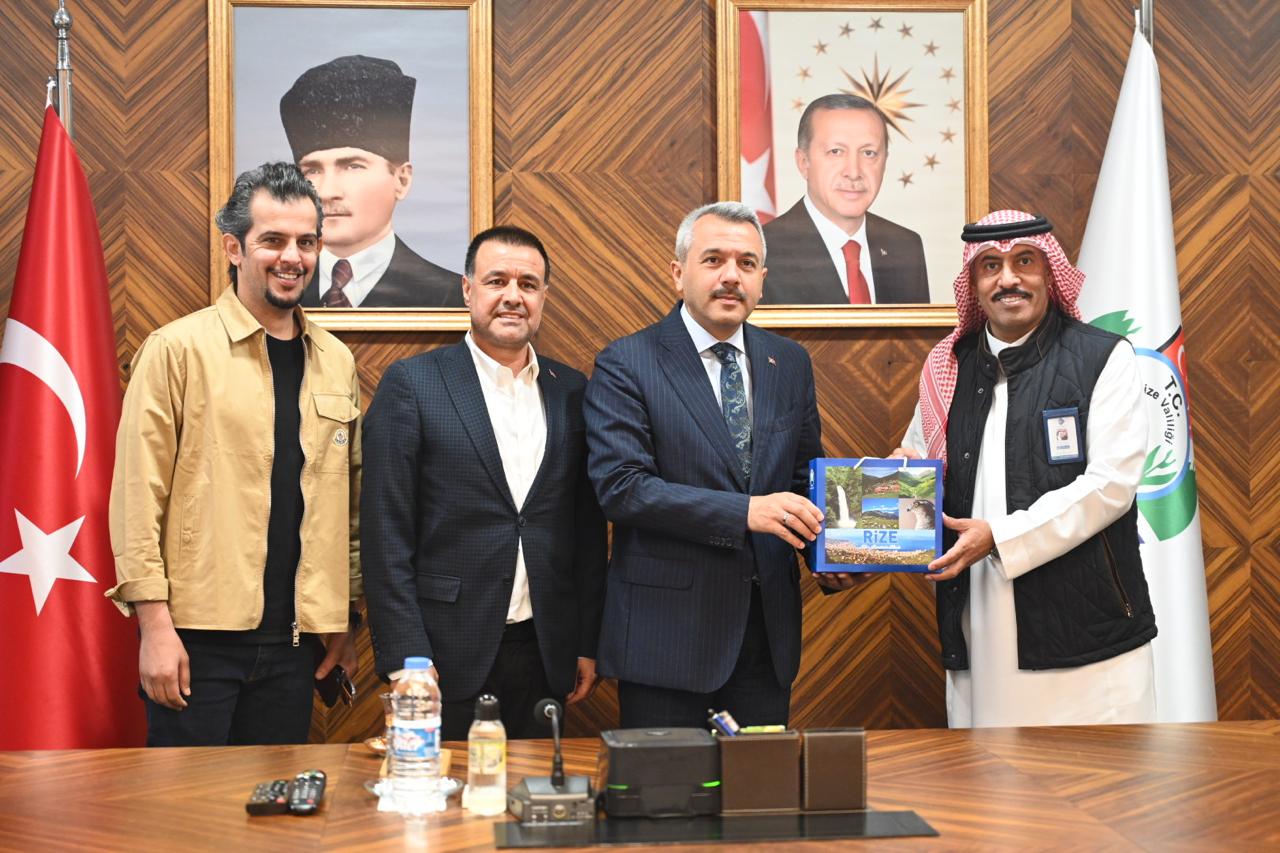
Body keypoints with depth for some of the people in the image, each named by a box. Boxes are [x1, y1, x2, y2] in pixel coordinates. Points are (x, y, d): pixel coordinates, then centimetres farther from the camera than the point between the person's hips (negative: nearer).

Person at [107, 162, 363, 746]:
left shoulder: (336, 363, 11)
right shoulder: (177, 349, -5)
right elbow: (136, 496, -8)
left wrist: (344, 619, 13)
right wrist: (155, 624, -12)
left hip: (293, 642, 5)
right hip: (197, 636, -4)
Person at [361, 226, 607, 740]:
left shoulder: (571, 391, 9)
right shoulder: (411, 384, -3)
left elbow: (588, 529, 12)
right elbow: (386, 537, -6)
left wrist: (587, 644, 8)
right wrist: (405, 660, -11)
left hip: (545, 654, 4)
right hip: (447, 655, -3)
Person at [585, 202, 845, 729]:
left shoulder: (790, 363, 10)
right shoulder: (625, 365, -7)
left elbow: (806, 477, 16)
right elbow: (620, 486, -16)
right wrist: (744, 511, -23)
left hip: (768, 628, 5)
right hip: (668, 629, -5)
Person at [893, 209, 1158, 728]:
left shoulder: (1103, 359, 0)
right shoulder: (949, 368, 12)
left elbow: (1111, 484, -9)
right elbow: (918, 461, 26)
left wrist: (999, 537, -14)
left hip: (1082, 621, -3)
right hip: (978, 625, 4)